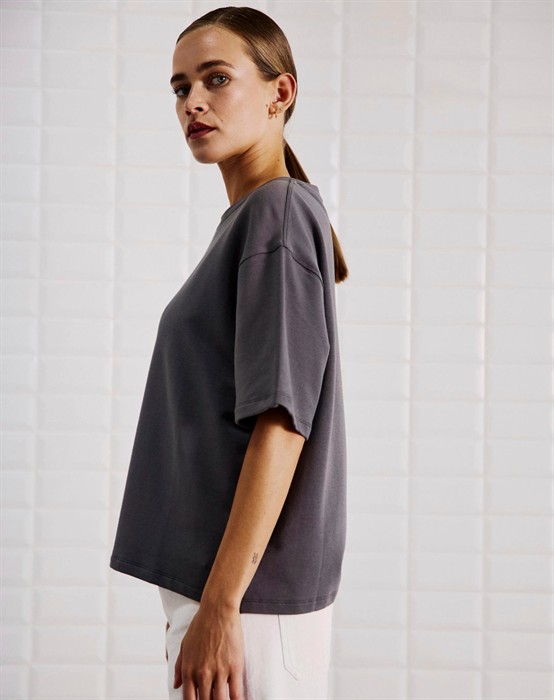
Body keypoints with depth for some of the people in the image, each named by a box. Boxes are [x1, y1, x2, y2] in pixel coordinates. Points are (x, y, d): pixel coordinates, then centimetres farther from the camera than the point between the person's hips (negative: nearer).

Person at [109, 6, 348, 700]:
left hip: (251, 593, -9)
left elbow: (281, 422, -19)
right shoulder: (245, 223, 16)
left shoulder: (280, 213, -12)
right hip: (212, 580, 9)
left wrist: (220, 607, -21)